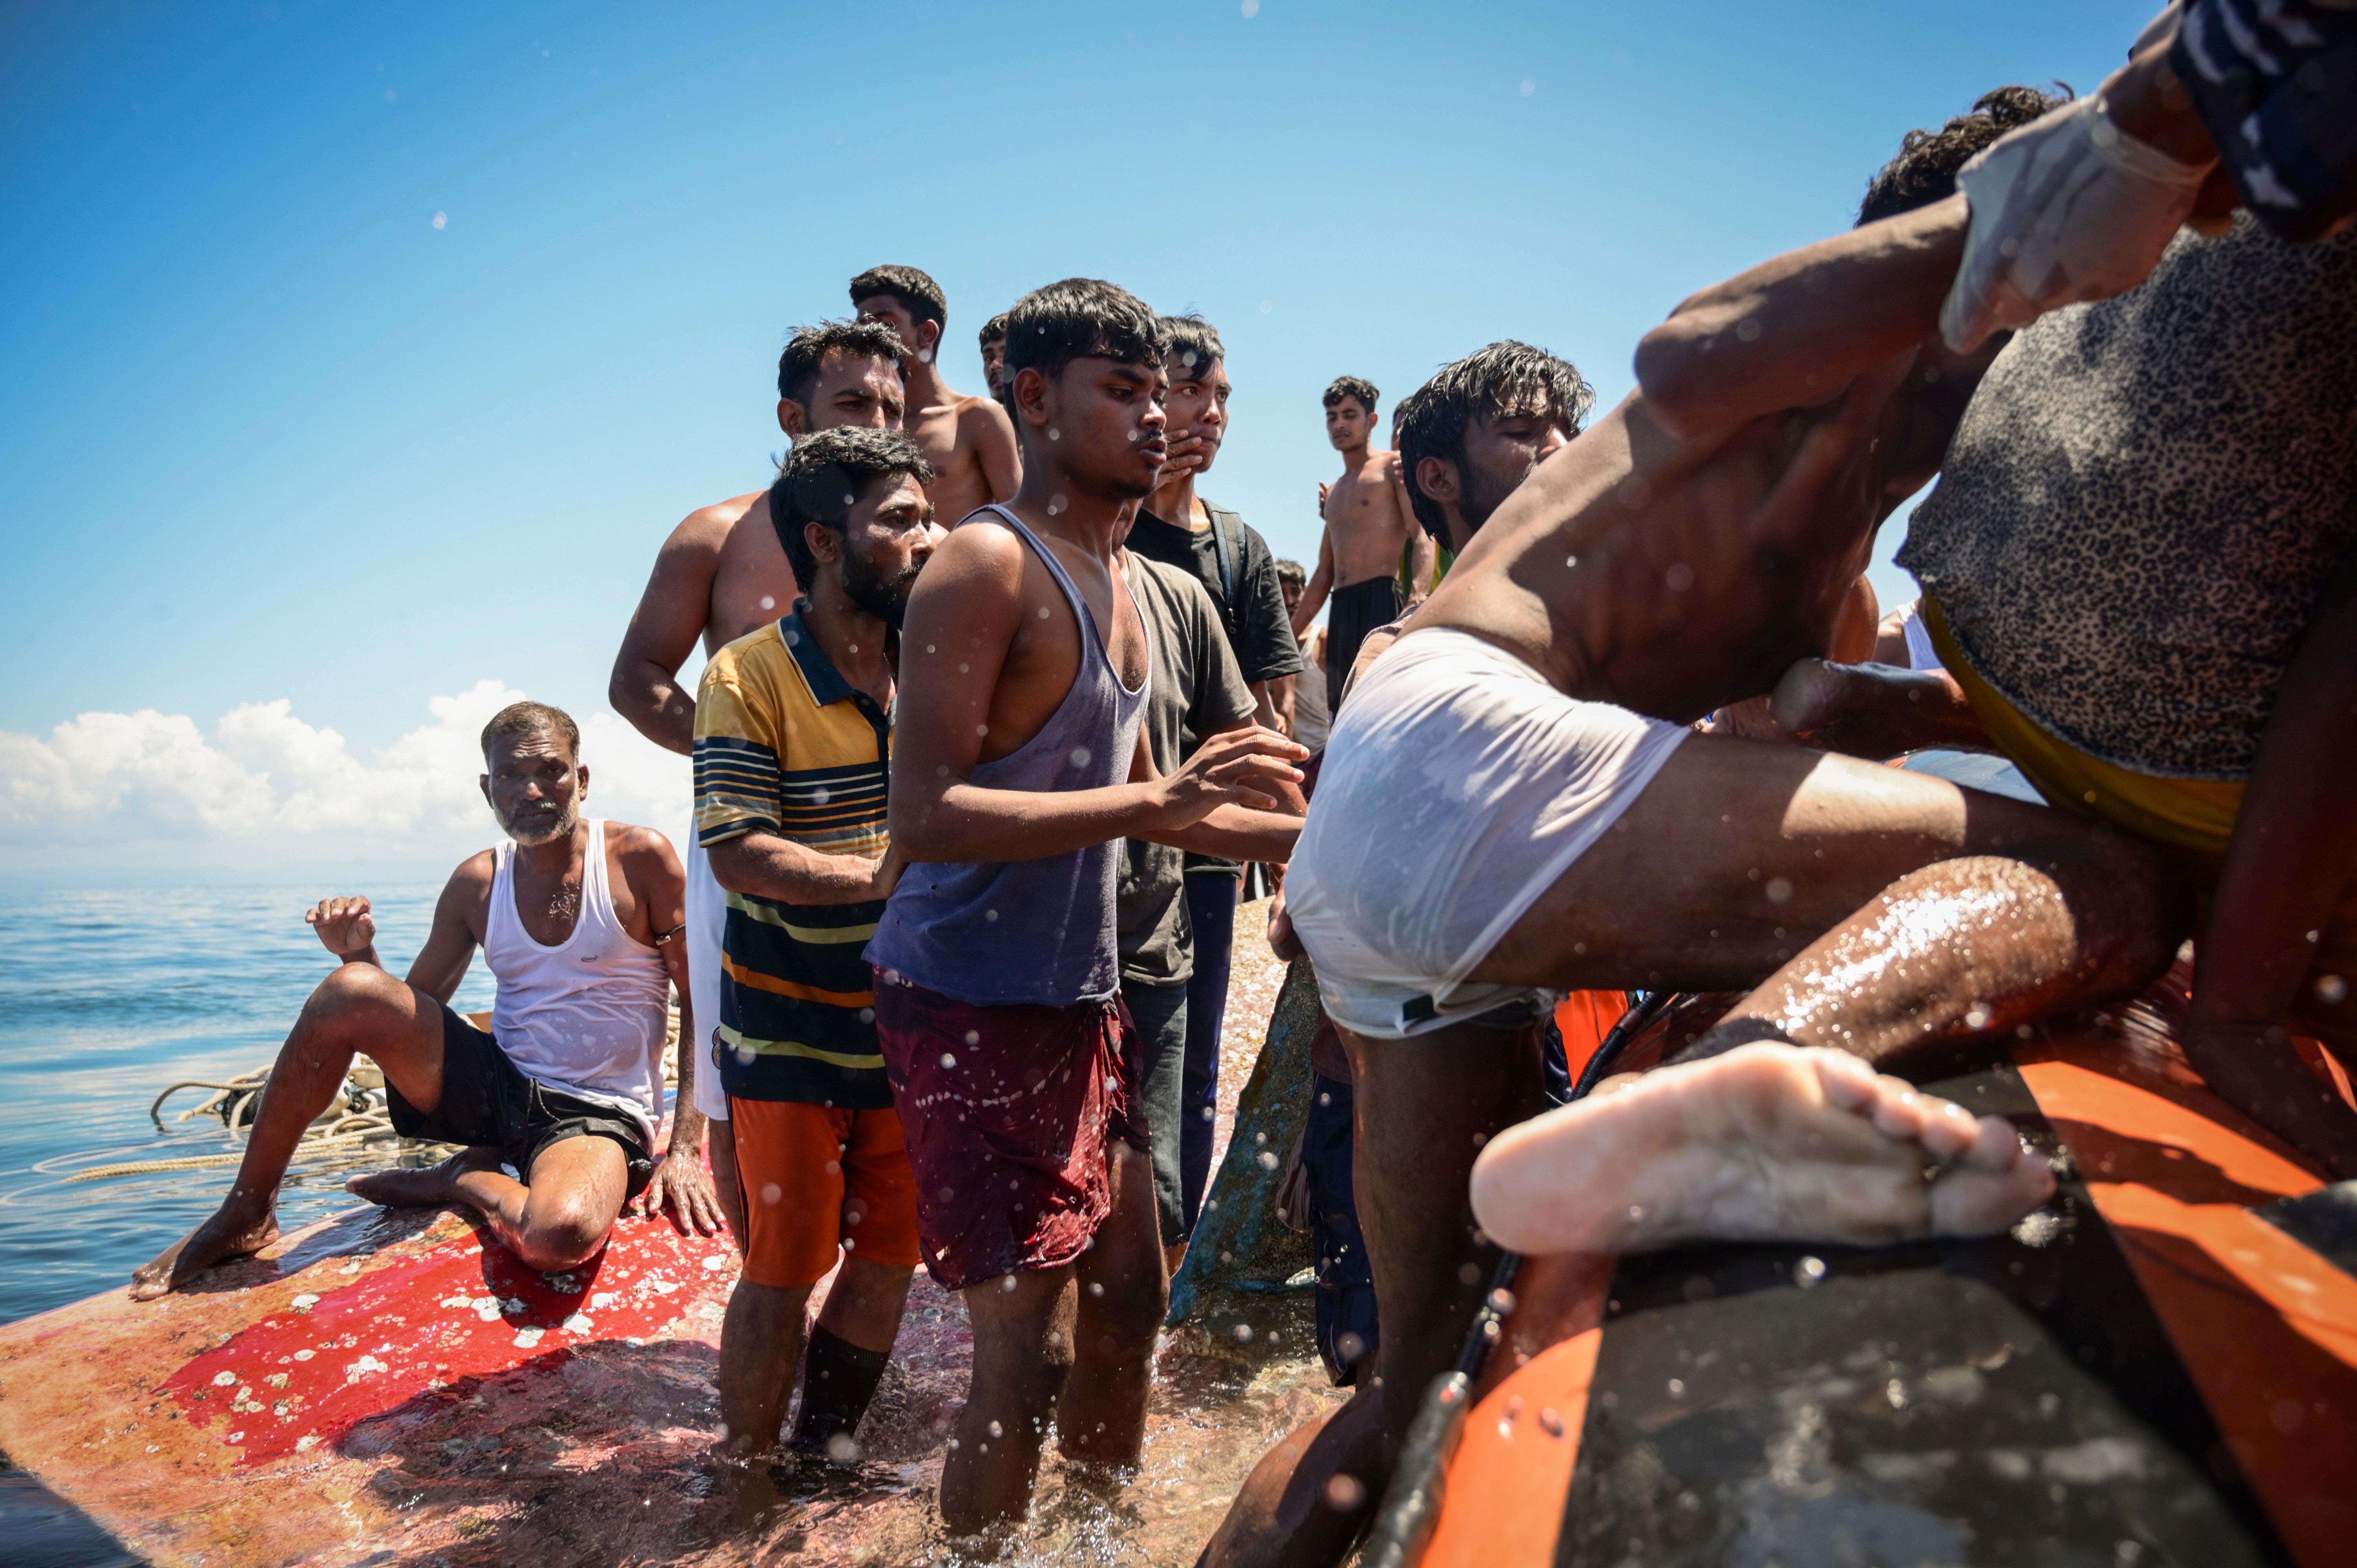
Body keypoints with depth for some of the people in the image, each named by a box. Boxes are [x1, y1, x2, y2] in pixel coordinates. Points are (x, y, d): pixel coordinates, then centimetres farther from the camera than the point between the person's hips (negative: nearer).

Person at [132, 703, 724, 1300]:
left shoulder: (641, 859, -7)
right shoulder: (476, 883, 6)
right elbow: (411, 1011, 14)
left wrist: (684, 1150, -14)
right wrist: (361, 956, -8)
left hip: (597, 1112, -4)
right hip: (495, 1086, 4)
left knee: (562, 1235, -39)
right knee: (348, 992, -19)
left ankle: (463, 1178, -4)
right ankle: (245, 1215, -3)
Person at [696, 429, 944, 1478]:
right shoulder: (750, 675, -11)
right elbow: (738, 854, -18)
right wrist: (881, 877, -26)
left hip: (906, 1021, 5)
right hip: (792, 1028, -5)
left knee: (892, 1252, 14)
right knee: (785, 1265, 5)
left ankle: (826, 1452, 35)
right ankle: (746, 1483, 26)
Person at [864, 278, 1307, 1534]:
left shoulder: (1113, 581, 13)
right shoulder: (986, 563, -15)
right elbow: (924, 817, -25)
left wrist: (1306, 835, 17)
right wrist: (1155, 800, -29)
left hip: (1081, 997, 9)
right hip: (972, 1005, -9)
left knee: (1128, 1299, 19)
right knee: (1030, 1347, -5)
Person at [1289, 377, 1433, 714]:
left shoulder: (1393, 466, 5)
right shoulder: (1333, 493, 27)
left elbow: (1422, 538, -8)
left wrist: (1418, 597, -26)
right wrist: (1289, 635, 23)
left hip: (1382, 600, -7)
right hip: (1341, 610, 8)